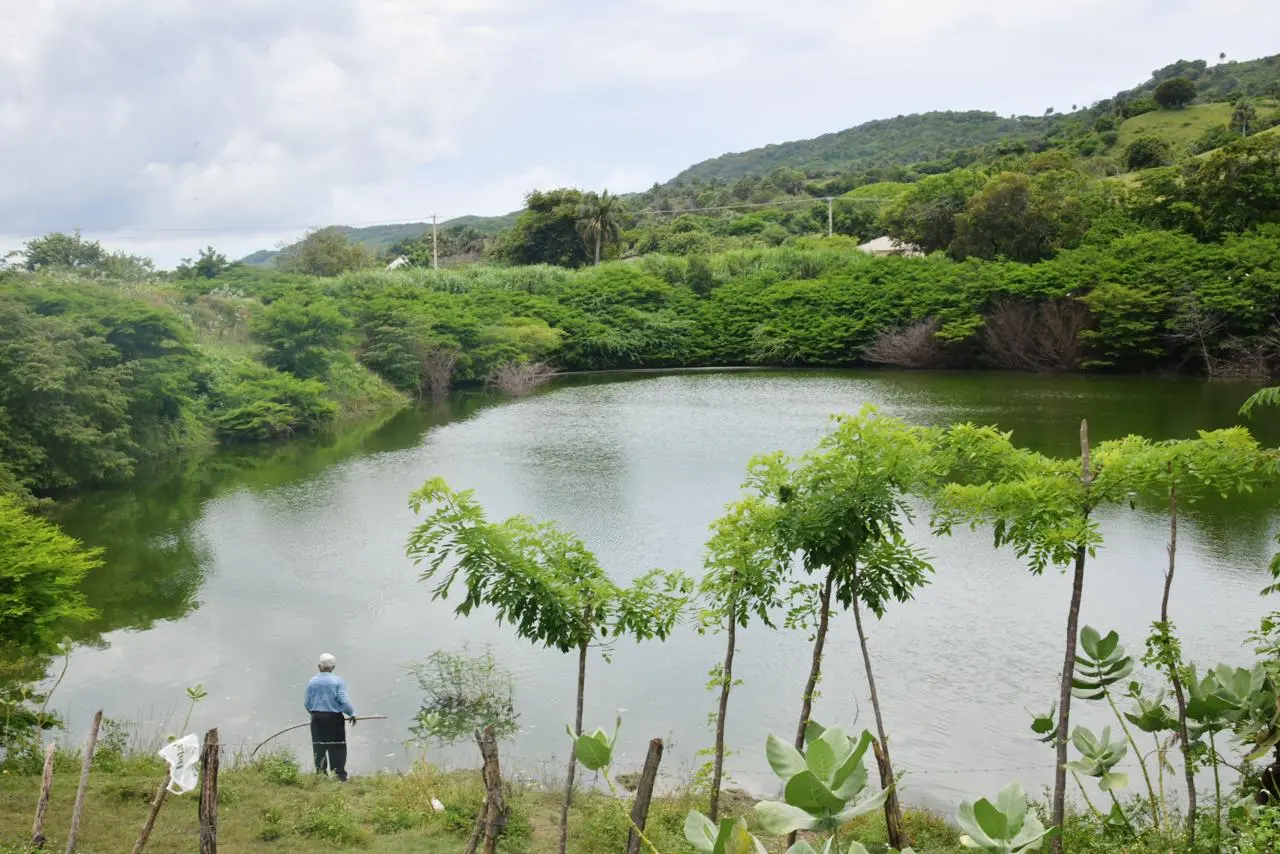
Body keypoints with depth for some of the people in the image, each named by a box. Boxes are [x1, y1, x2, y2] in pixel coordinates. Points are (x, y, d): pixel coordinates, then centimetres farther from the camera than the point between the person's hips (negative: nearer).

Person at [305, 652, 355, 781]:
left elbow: (308, 703, 4)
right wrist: (352, 713, 1)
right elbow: (344, 700, -12)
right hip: (334, 718, -3)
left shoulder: (312, 681, 2)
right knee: (337, 748, 3)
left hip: (317, 718, 3)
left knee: (319, 747, 10)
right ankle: (340, 774, 1)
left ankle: (320, 774, 12)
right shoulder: (338, 681, -7)